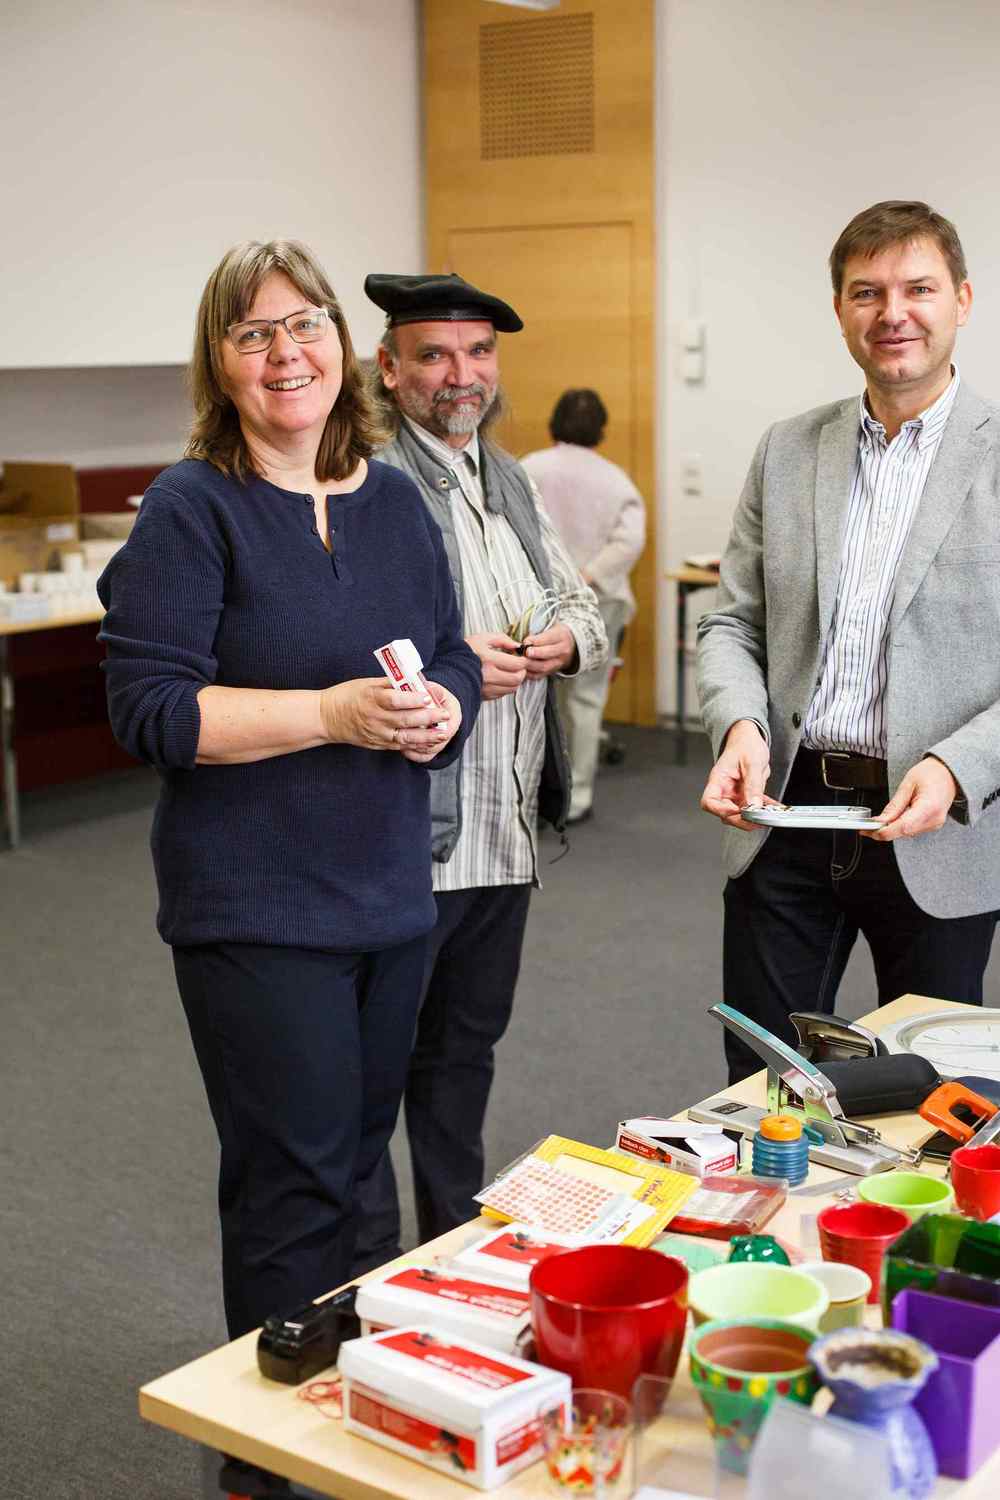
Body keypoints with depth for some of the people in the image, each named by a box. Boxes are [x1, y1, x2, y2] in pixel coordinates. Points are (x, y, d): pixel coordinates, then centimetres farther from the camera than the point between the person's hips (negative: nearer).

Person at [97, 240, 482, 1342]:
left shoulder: (394, 500, 10)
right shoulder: (192, 508, -9)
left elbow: (453, 657, 16)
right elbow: (150, 710, -15)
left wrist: (441, 712, -7)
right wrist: (335, 714, -22)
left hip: (391, 894, 6)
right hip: (256, 910, -6)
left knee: (358, 1165, 17)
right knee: (296, 1189, -2)